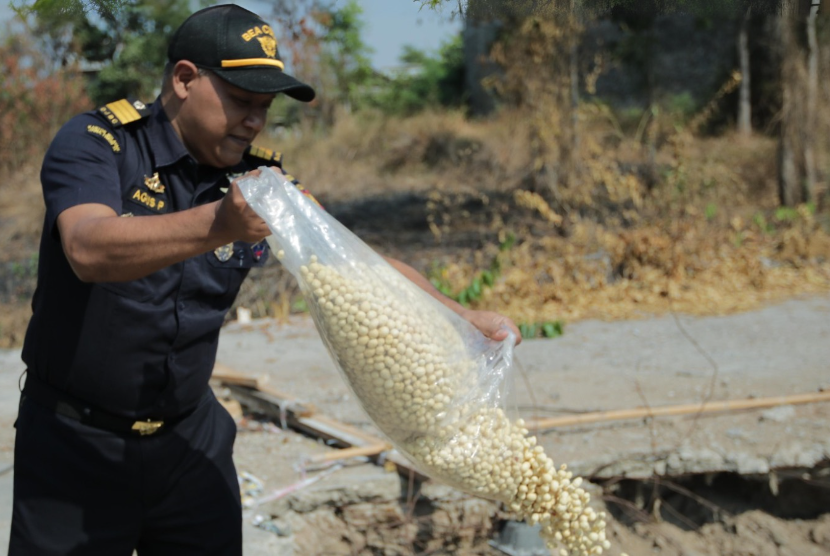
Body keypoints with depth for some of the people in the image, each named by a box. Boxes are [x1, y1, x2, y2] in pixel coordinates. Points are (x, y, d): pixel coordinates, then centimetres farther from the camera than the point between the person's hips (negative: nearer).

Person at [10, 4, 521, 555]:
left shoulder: (259, 178, -1)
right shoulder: (97, 143, -13)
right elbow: (89, 249, -32)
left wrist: (460, 315, -18)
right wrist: (217, 226, -47)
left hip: (191, 437, 4)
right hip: (77, 443, -4)